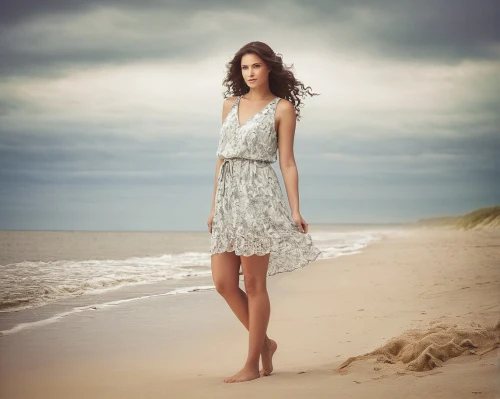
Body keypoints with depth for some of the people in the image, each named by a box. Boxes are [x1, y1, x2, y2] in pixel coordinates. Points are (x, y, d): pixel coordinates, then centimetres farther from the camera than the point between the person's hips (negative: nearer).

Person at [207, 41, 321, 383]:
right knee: (223, 282, 2)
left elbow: (287, 162, -3)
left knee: (254, 284, -3)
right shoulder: (230, 104, 16)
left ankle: (253, 364, 5)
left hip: (258, 194, -6)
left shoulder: (282, 107, 1)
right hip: (229, 195, 6)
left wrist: (295, 211, -10)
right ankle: (264, 342, 21)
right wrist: (214, 205, 15)